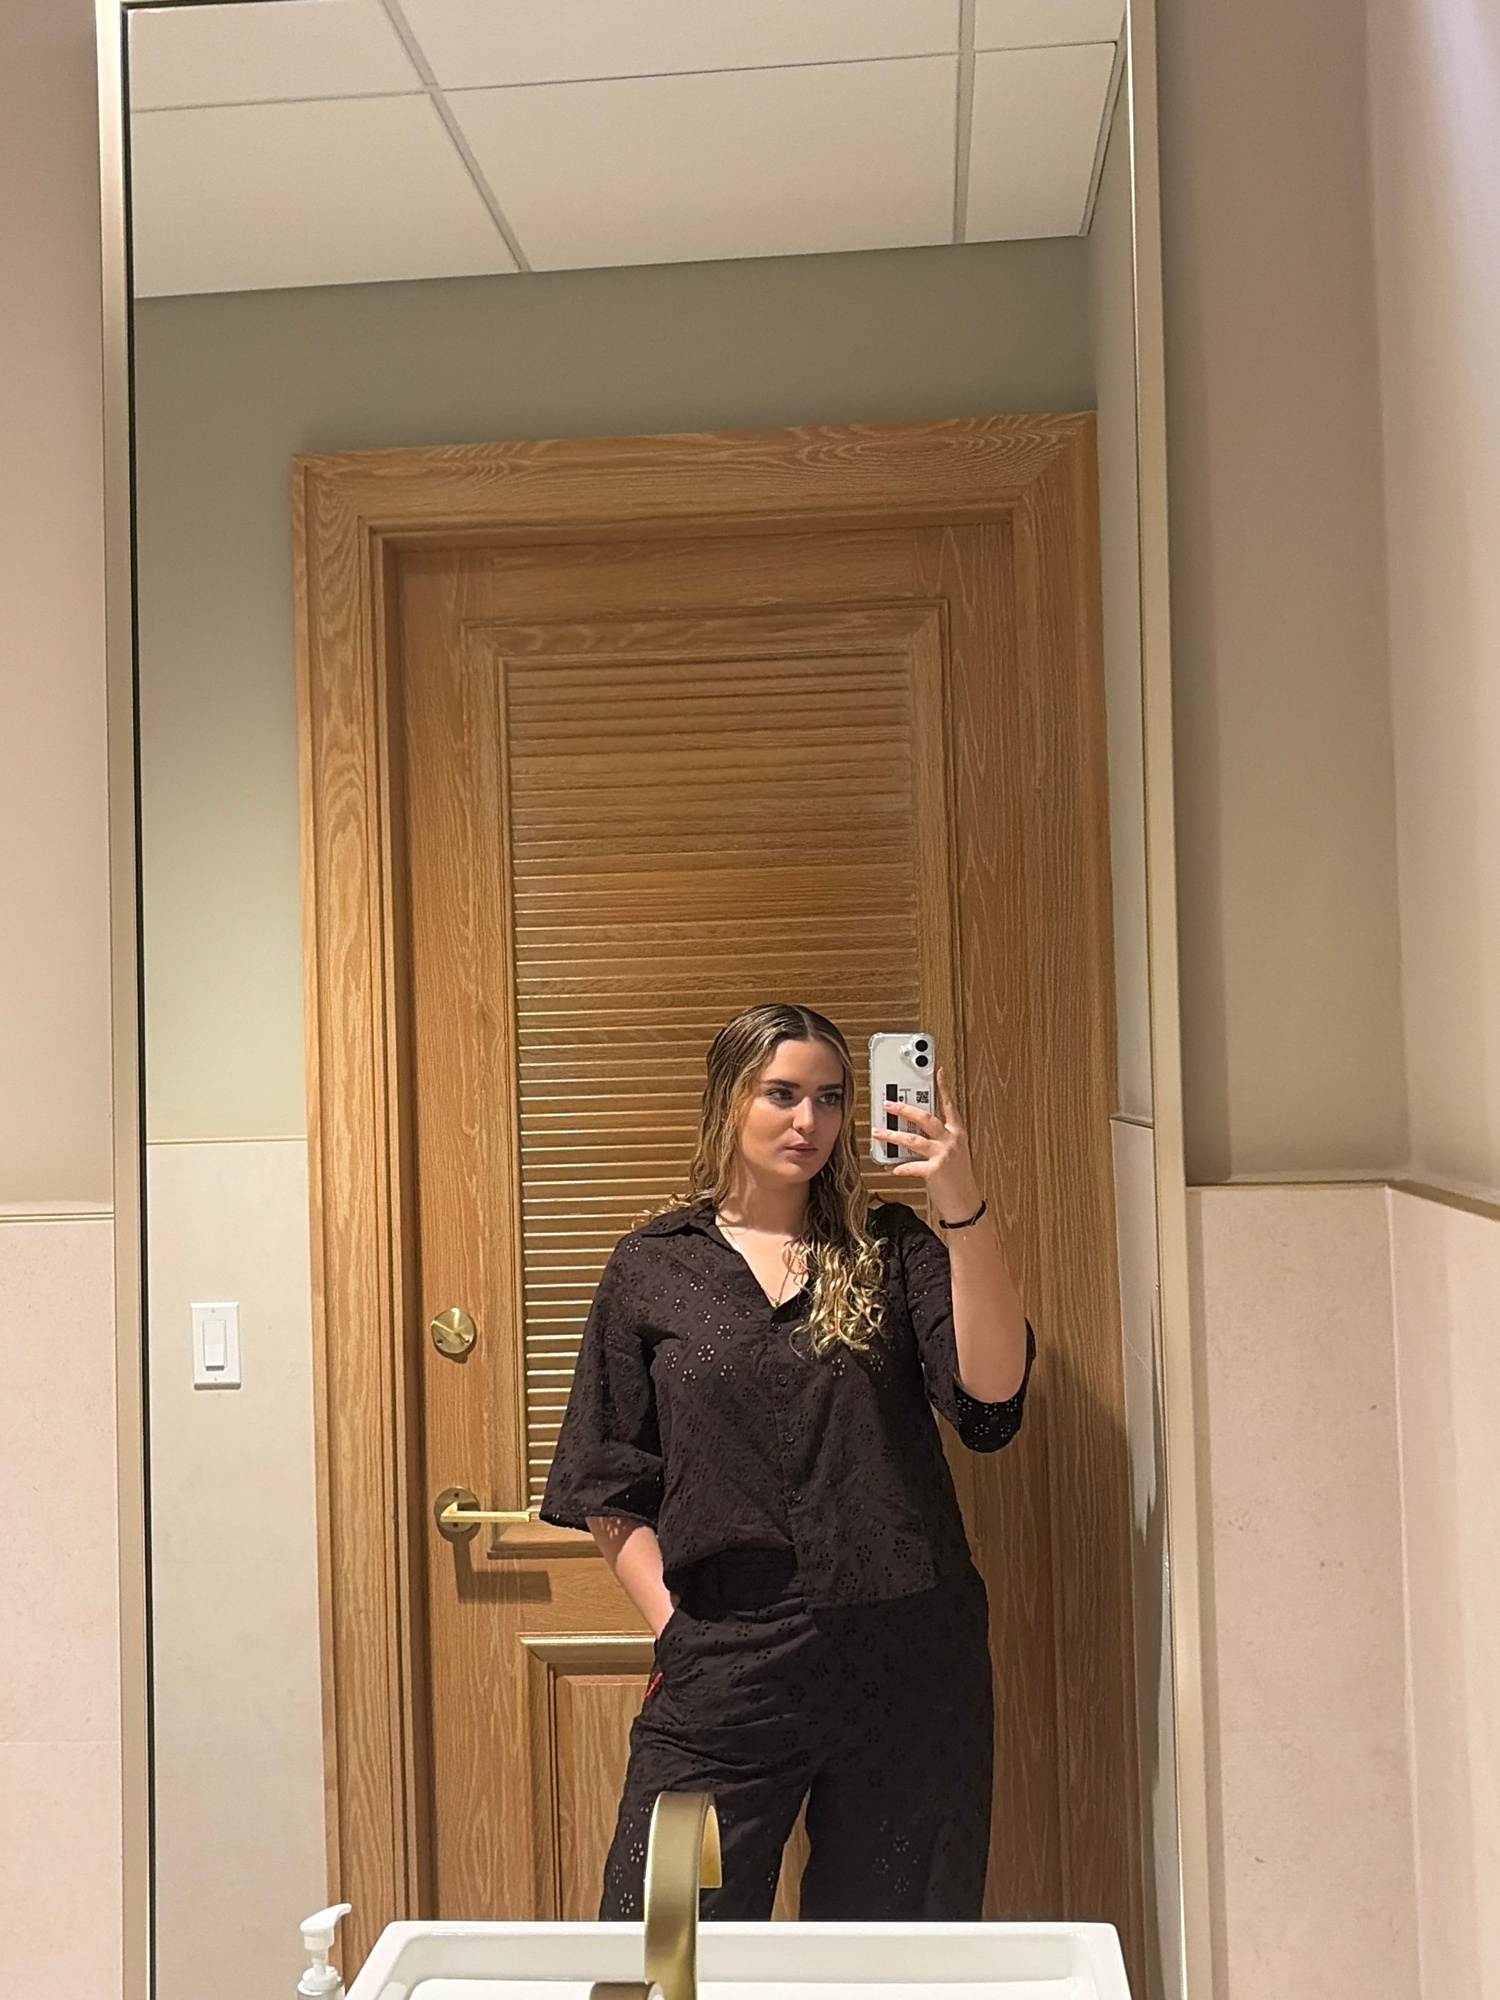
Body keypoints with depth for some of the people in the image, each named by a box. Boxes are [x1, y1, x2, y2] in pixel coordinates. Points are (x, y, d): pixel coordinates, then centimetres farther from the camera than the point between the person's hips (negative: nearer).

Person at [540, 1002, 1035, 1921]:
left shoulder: (891, 1248, 5)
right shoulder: (652, 1268, 4)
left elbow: (993, 1392, -11)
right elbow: (612, 1491, 7)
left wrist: (965, 1210, -20)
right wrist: (677, 1626, -3)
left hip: (904, 1658, 1)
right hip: (725, 1665, 0)